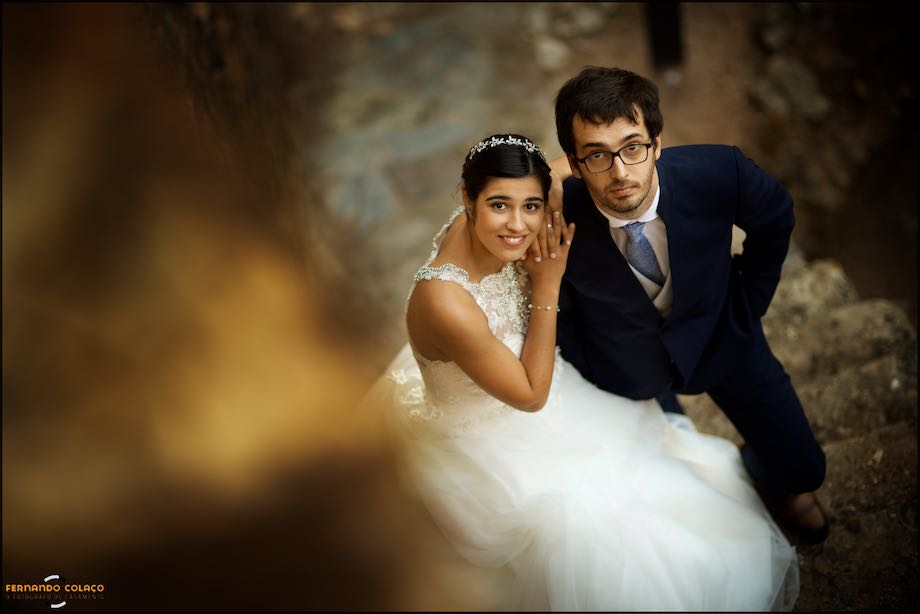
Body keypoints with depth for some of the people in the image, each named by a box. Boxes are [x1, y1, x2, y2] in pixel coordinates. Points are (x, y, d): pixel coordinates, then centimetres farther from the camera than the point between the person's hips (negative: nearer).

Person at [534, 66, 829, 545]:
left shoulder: (717, 173, -32)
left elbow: (774, 218, -7)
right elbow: (557, 318, -11)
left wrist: (748, 304, -1)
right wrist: (585, 374, -7)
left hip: (718, 334, 1)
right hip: (625, 361, -1)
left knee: (800, 467, 12)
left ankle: (767, 476, 50)